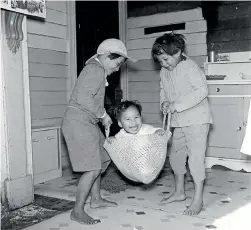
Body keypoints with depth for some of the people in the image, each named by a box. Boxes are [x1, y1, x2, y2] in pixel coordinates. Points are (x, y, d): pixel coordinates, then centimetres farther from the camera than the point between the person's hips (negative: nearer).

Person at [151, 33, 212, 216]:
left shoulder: (190, 67, -17)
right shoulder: (164, 72, 5)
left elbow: (202, 90, -26)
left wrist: (177, 104, -27)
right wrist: (165, 102, -4)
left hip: (197, 119, -8)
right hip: (179, 122, 8)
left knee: (196, 156, -8)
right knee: (176, 155, 14)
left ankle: (198, 199, 3)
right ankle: (179, 192, 30)